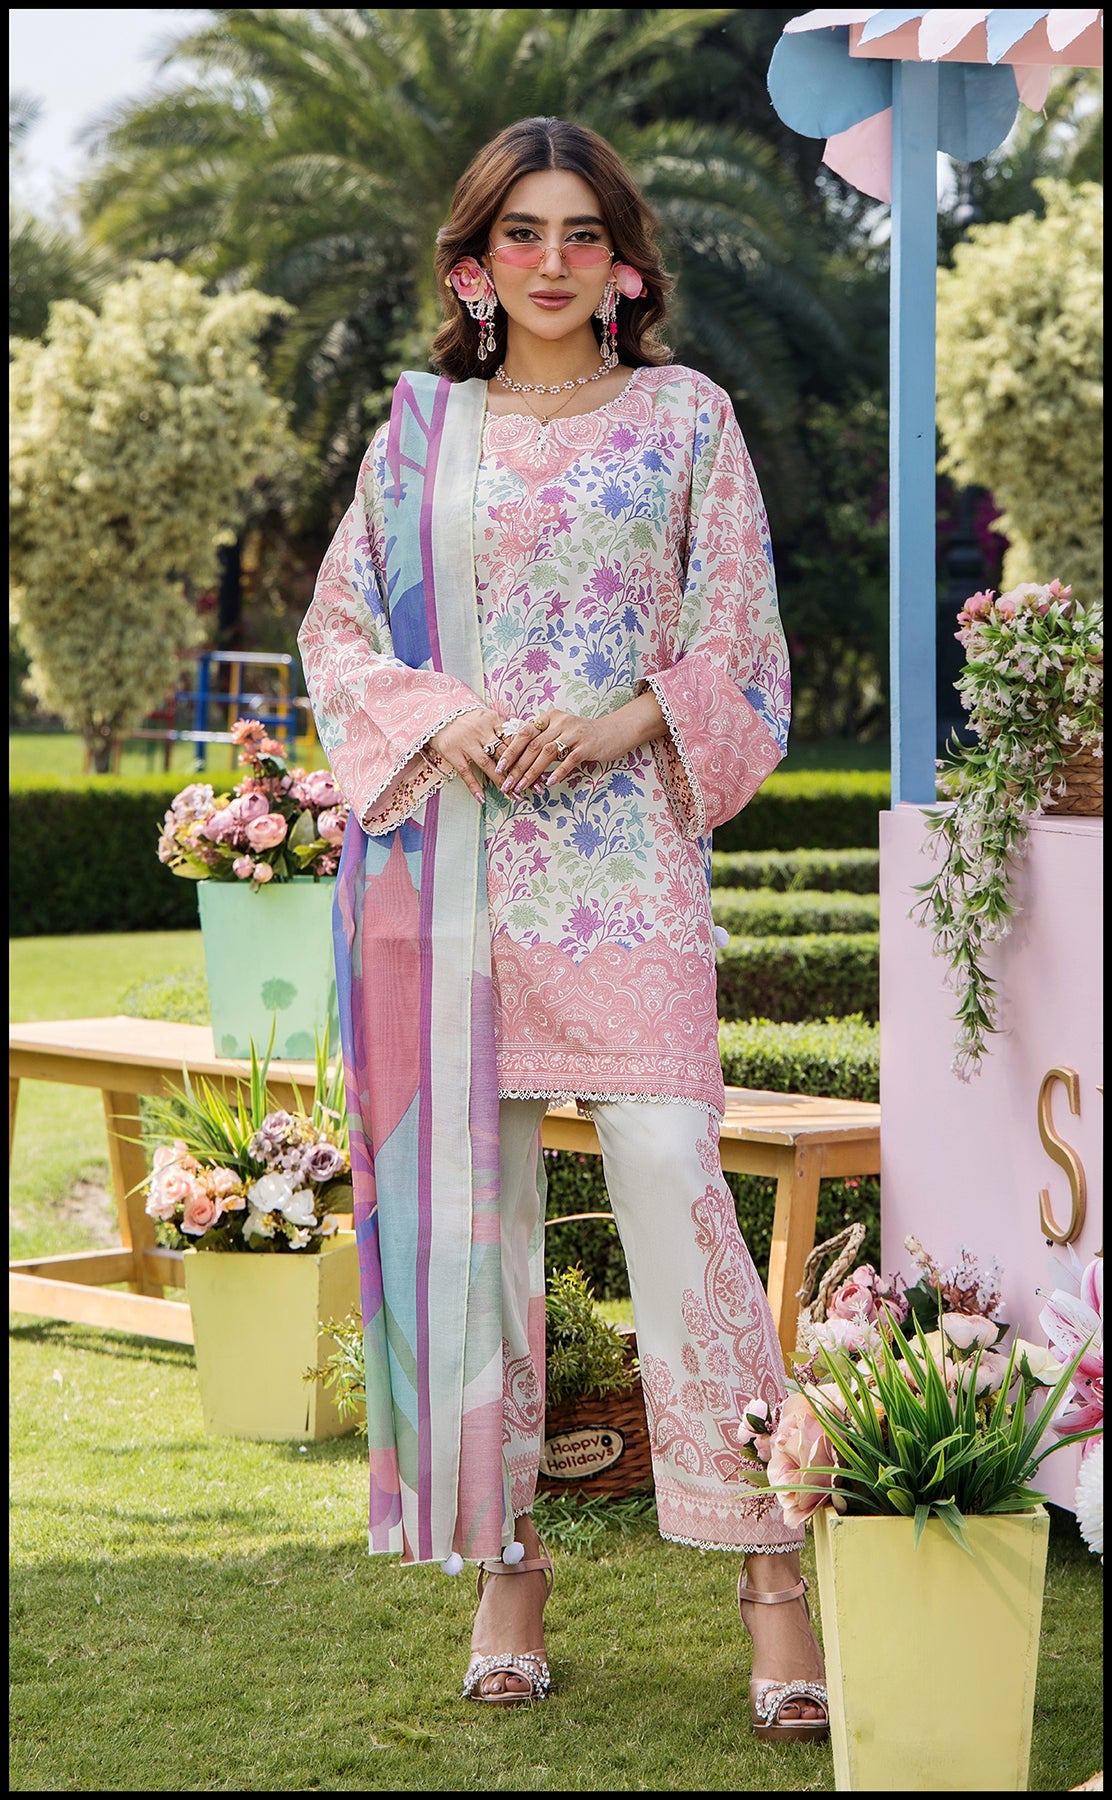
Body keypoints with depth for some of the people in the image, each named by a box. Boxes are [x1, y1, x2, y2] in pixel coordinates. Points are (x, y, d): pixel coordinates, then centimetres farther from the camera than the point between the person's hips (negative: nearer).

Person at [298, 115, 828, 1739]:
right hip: (452, 854, 2)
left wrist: (620, 722, -10)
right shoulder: (421, 428, 13)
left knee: (673, 1178, -12)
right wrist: (436, 720, -7)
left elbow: (739, 643, 7)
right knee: (469, 1193, 1)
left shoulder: (685, 416, 9)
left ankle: (768, 1564, -8)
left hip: (623, 843, -2)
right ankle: (507, 1556, 10)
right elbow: (337, 625, 11)